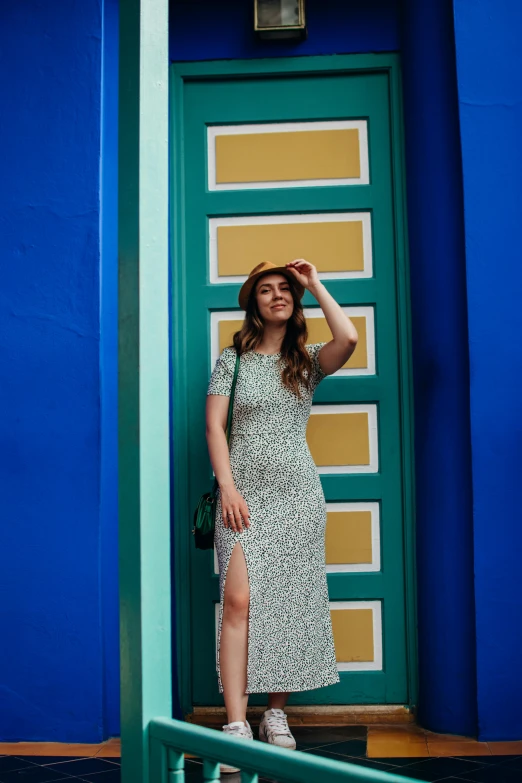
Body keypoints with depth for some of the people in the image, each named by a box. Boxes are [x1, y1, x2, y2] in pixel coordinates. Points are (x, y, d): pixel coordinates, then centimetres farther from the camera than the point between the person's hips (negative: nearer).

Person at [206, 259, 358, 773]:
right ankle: (236, 726, -12)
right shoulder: (232, 360, 7)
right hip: (243, 493, -1)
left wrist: (315, 285, -1)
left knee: (288, 603, 3)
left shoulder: (307, 361, 10)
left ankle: (276, 715, 15)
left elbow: (348, 338, -12)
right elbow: (214, 426, 1)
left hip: (297, 494, 2)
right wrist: (227, 488, -10)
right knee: (239, 601, -12)